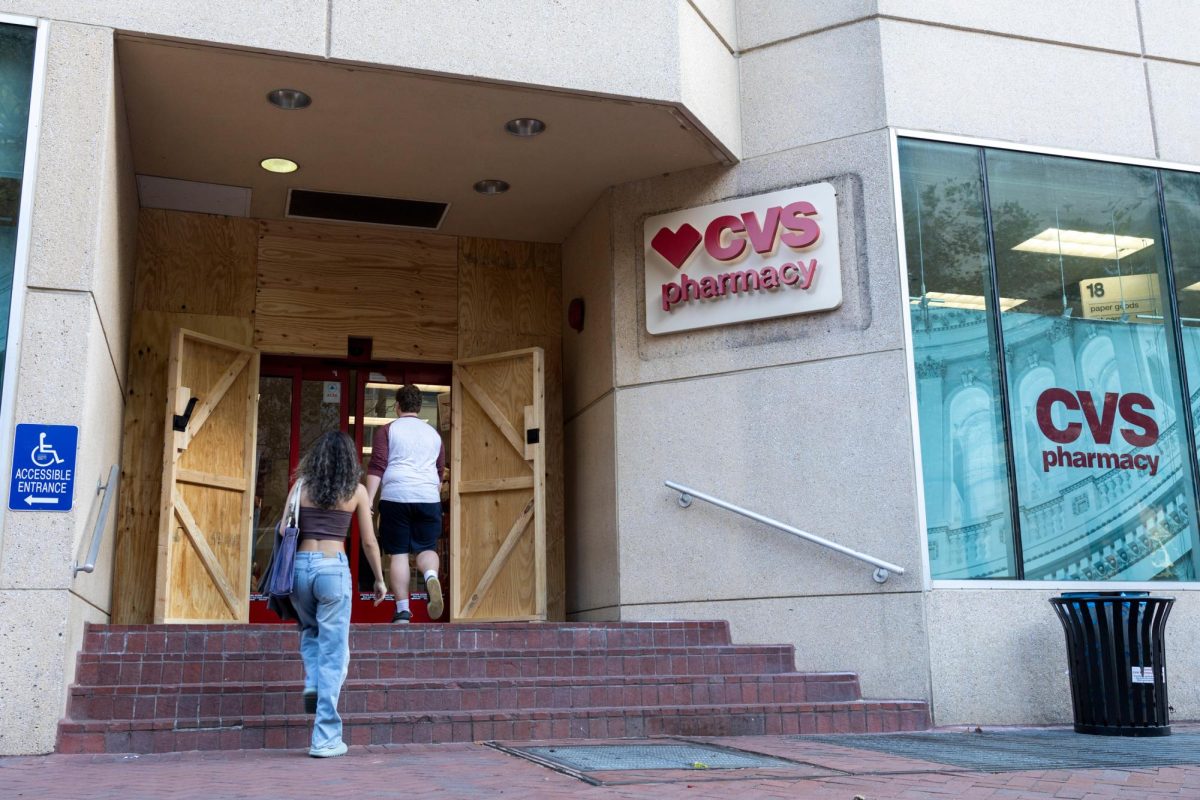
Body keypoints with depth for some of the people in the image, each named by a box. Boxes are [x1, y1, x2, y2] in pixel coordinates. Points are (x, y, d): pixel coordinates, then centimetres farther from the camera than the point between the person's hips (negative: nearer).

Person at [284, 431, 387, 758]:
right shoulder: (356, 490, 4)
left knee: (310, 631, 31)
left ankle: (312, 682, 6)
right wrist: (379, 579, 16)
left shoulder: (301, 485, 8)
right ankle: (325, 738, 3)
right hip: (334, 568, -2)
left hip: (300, 565, 3)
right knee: (333, 651, 2)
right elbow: (369, 542, 5)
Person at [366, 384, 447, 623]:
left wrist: (368, 501, -5)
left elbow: (376, 467, -3)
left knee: (398, 553, 4)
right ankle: (432, 577, -25)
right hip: (428, 497, 2)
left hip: (395, 496, -2)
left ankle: (403, 609, 0)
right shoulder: (433, 433, 18)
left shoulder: (386, 430, 7)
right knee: (427, 548, 8)